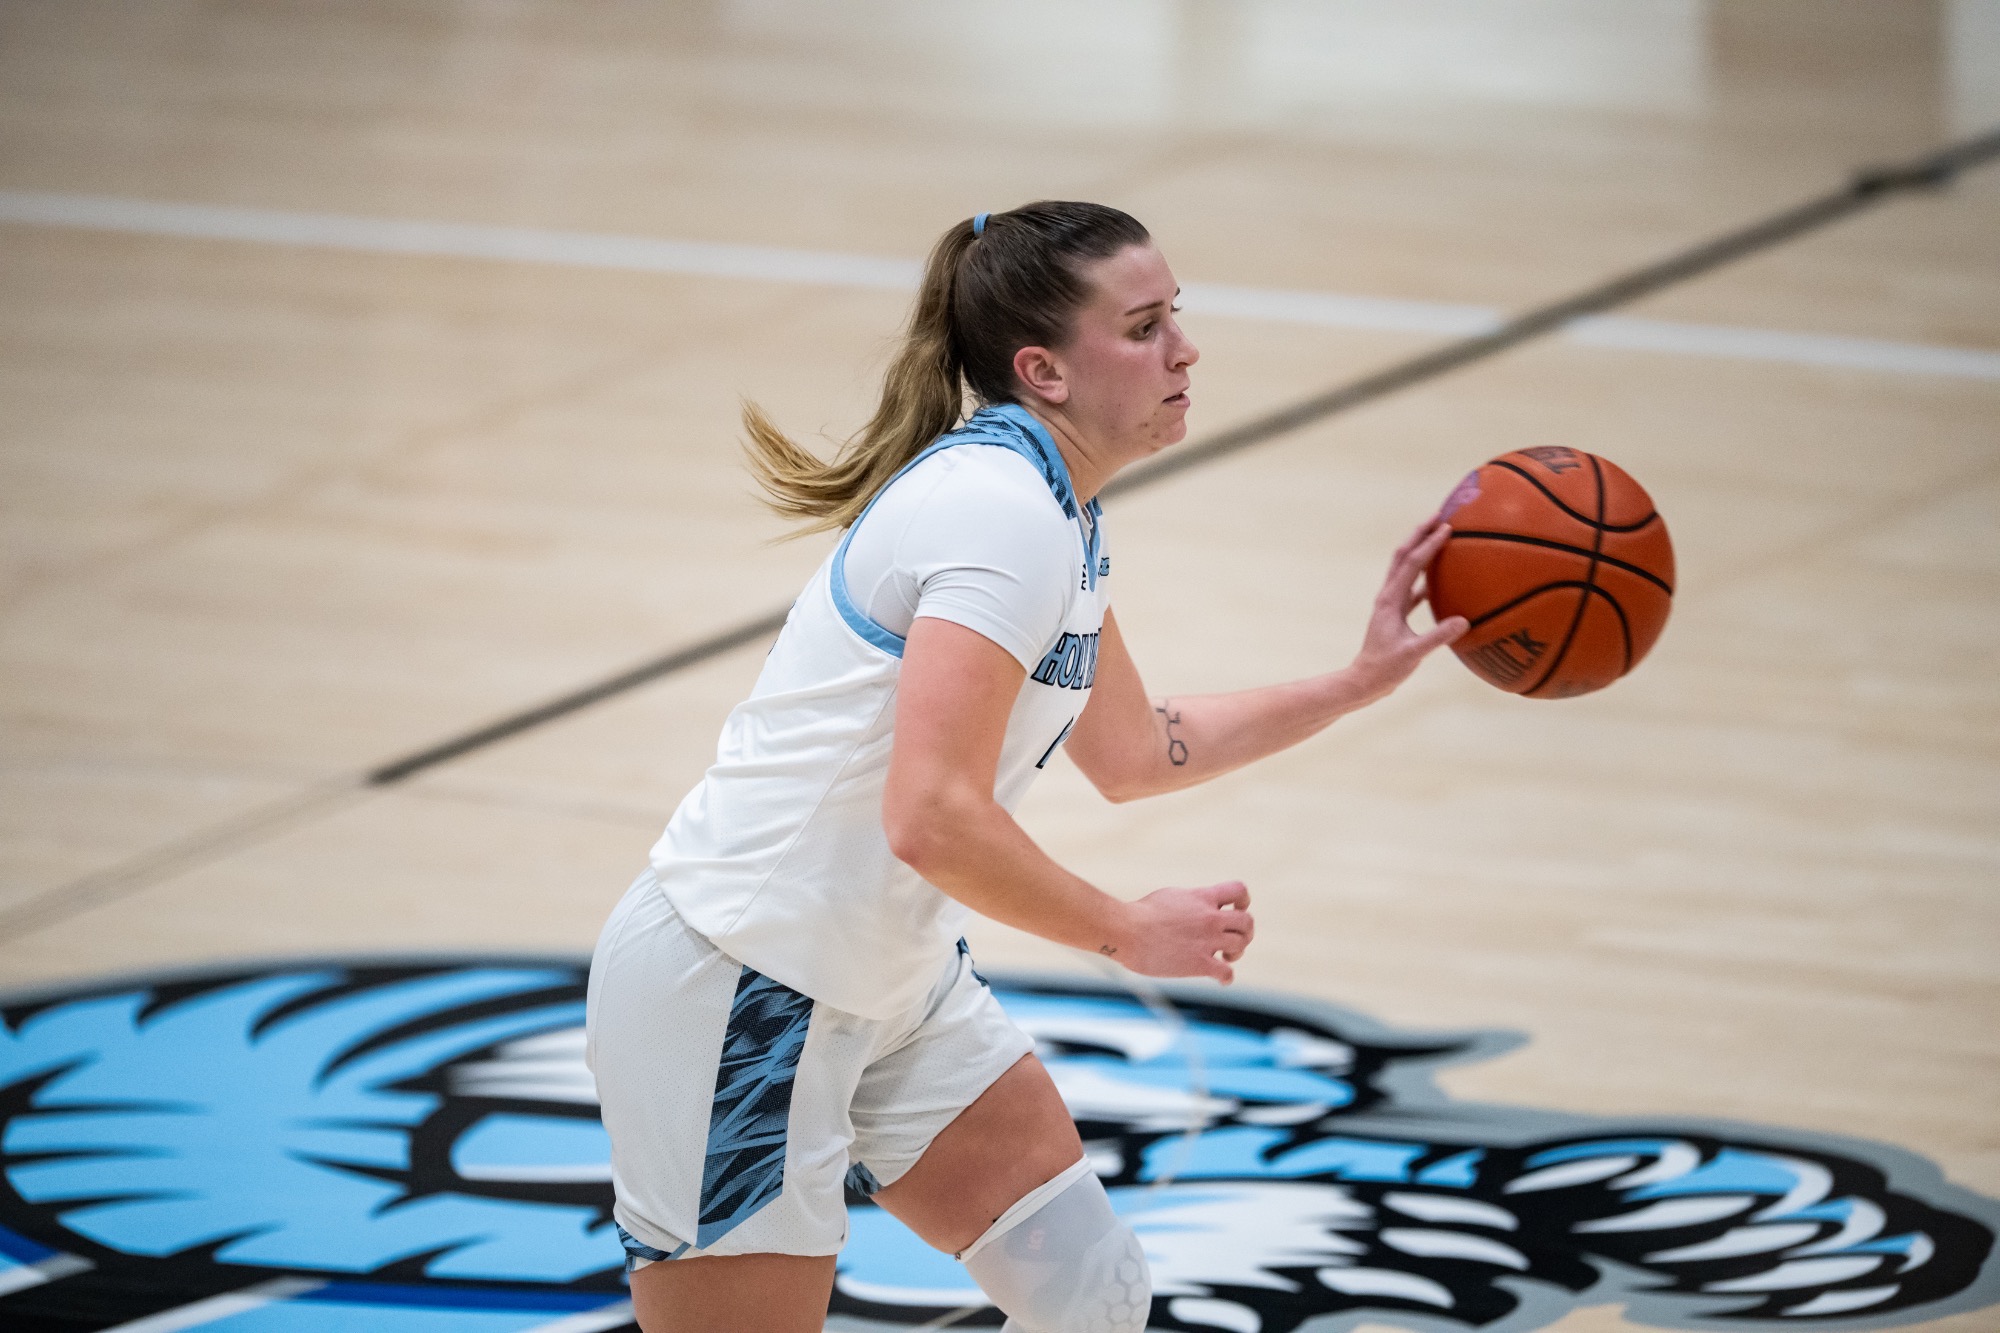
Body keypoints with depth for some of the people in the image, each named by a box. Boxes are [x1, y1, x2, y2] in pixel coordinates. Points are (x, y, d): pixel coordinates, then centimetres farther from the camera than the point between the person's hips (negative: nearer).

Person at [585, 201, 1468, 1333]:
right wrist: (1129, 932, -17)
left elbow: (1130, 753, 23)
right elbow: (932, 816, -30)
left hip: (892, 984, 10)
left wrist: (1361, 681, 18)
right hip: (732, 995, -10)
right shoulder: (1001, 513, -23)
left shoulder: (1055, 514, 9)